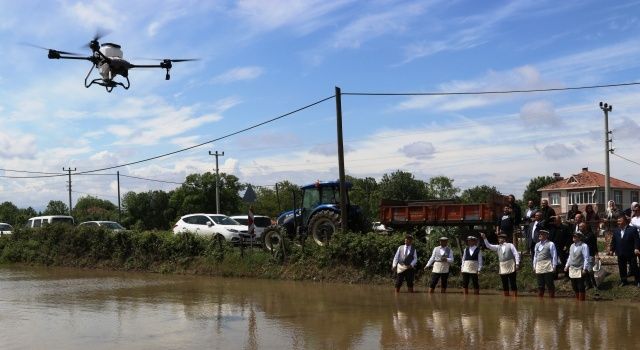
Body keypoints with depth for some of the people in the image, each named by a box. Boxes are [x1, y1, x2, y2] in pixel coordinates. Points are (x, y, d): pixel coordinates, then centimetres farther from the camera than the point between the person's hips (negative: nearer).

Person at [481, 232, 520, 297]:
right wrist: (484, 238, -4)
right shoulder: (498, 247, 13)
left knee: (513, 283, -4)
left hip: (511, 267, -4)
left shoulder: (510, 245, 3)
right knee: (504, 285, 5)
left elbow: (516, 254, -1)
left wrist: (517, 263, -10)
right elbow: (488, 246, 7)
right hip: (502, 268, 4)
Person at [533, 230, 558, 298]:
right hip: (539, 267, 6)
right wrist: (534, 265, 17)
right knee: (540, 285, 10)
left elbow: (554, 256, -3)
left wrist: (554, 266, -7)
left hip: (547, 267, -6)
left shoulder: (550, 244, -1)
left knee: (549, 284, -2)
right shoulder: (537, 245, 17)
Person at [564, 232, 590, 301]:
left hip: (580, 270, -7)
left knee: (581, 287, -2)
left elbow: (586, 258, -13)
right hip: (572, 269, 7)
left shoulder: (584, 246, -10)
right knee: (574, 287, 12)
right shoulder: (572, 246, 11)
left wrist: (585, 269, -17)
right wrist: (567, 265, 15)